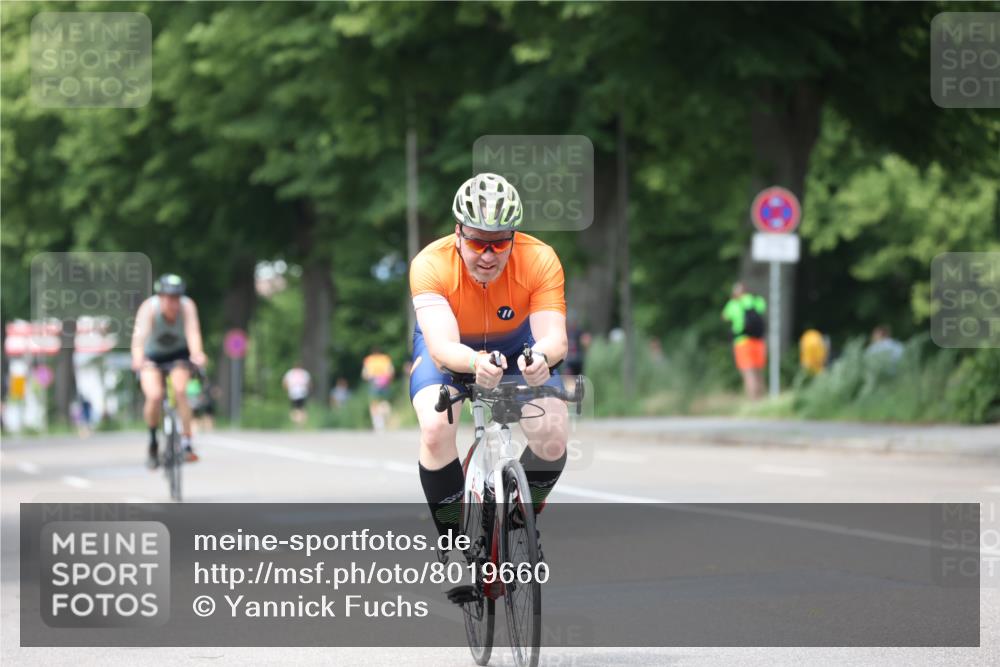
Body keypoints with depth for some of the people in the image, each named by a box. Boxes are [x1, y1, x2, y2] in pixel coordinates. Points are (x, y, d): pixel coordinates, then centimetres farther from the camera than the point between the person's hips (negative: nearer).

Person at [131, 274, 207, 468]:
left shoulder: (187, 306, -26)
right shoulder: (149, 308, -29)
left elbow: (193, 332, -40)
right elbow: (140, 335, -43)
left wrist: (197, 354, -60)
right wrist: (138, 358, -62)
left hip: (178, 355, 1)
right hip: (152, 356, -1)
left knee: (179, 391, -25)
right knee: (154, 396, -22)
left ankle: (186, 443, -16)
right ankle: (152, 442, 4)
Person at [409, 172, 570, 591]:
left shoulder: (539, 261, -31)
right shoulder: (431, 265, -35)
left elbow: (554, 338, -39)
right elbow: (442, 347, -45)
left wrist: (541, 357, -63)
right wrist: (476, 363, -67)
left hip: (516, 345, 1)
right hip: (451, 348, -1)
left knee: (553, 433, -21)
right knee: (437, 428, -30)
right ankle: (451, 538, -9)